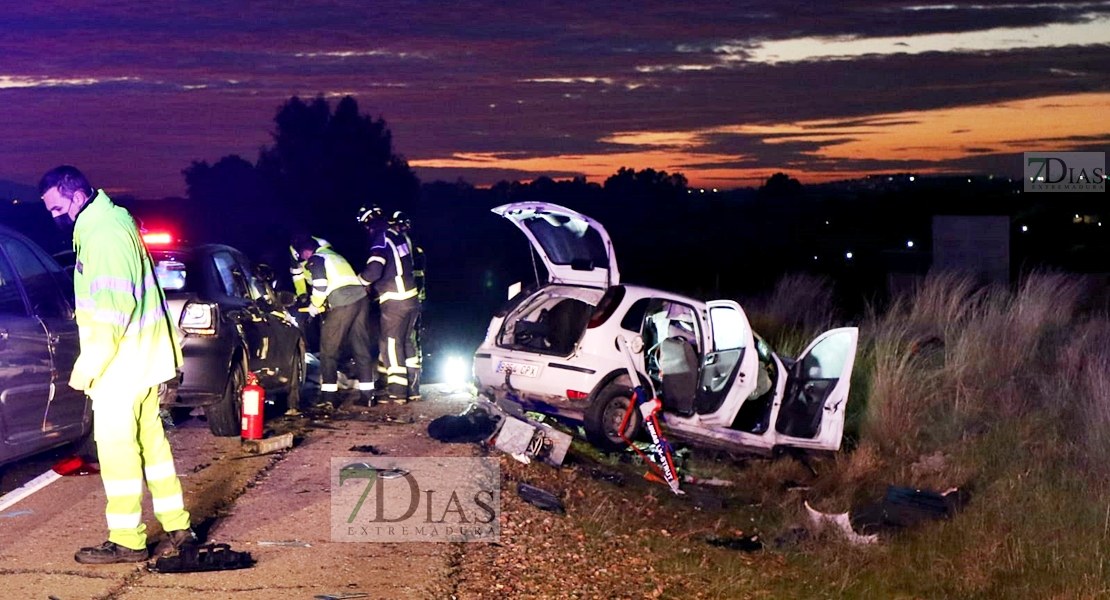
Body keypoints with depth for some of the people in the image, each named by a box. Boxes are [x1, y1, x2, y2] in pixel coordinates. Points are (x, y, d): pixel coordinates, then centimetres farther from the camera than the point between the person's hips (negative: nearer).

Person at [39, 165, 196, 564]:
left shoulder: (104, 235, -18)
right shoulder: (112, 221, 13)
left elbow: (111, 311, -23)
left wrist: (86, 367, -19)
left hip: (121, 365, -10)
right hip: (142, 359, 10)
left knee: (117, 447, -4)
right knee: (149, 441, 13)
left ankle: (127, 541, 3)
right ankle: (177, 527, 19)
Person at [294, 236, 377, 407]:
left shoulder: (315, 259, 4)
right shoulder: (333, 255, 31)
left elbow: (320, 285, -9)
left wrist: (314, 305, 8)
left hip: (343, 304, -8)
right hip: (361, 298, 8)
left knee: (329, 349, 1)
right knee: (361, 347, 11)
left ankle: (328, 395, -1)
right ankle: (367, 394, 10)